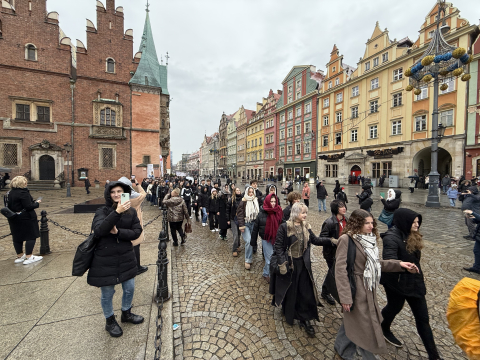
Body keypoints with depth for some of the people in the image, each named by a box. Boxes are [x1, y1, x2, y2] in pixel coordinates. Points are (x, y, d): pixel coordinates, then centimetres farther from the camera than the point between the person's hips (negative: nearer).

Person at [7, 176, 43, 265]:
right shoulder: (23, 193, -18)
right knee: (31, 236, 0)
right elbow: (29, 207, -21)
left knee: (17, 237, 16)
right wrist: (37, 203, -5)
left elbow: (9, 206, 14)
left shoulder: (9, 193, 8)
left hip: (14, 219, 9)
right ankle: (29, 257, 1)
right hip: (26, 218, -9)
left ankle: (20, 256, 28)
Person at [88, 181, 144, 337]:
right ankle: (110, 321, 41)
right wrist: (117, 212, -37)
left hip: (126, 257, 3)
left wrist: (118, 232, -21)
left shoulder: (131, 211, -3)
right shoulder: (102, 211, -9)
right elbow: (98, 231, -27)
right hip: (105, 259, -3)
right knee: (107, 293, 14)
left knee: (129, 289, 17)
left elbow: (137, 232, -7)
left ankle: (126, 313, 45)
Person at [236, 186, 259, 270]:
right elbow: (240, 214, -9)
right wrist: (241, 225, -14)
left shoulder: (256, 201, 9)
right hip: (246, 224, -5)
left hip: (254, 223, 5)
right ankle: (248, 260, -1)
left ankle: (248, 259, 26)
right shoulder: (243, 202, -7)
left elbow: (258, 212, 16)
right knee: (248, 241, -16)